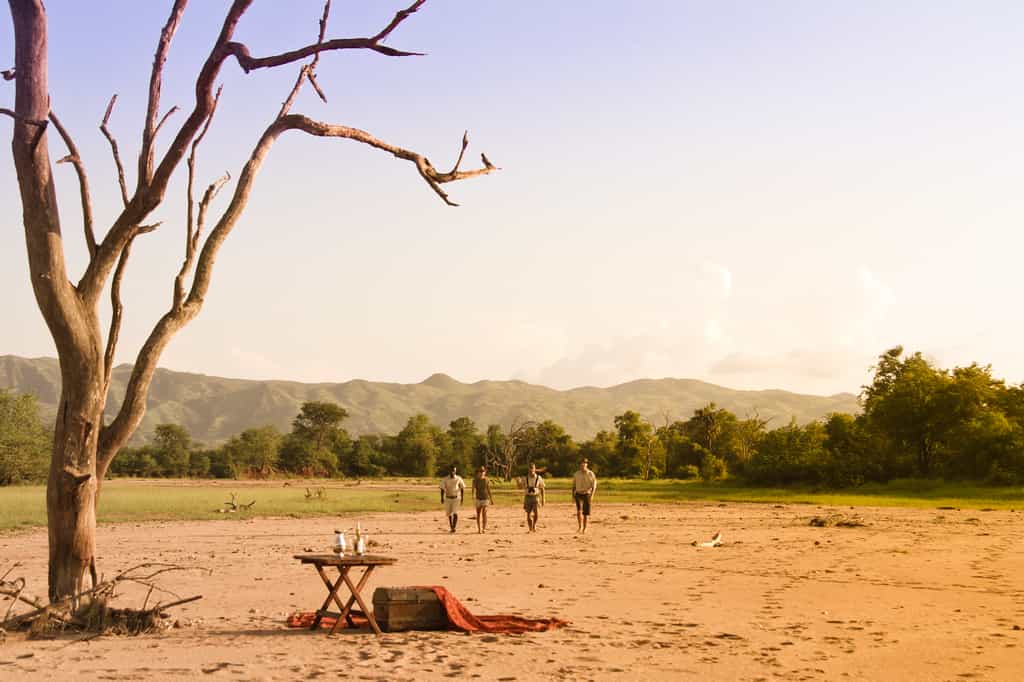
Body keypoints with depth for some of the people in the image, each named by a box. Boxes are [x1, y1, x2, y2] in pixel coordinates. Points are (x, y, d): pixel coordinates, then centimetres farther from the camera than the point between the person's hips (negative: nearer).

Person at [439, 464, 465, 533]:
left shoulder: (459, 479, -7)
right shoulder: (445, 479, -6)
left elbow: (462, 488, 3)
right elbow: (442, 489, -3)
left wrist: (462, 498, 2)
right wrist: (442, 498, -10)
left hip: (456, 498, -2)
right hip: (448, 498, 2)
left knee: (455, 513, -16)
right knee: (449, 514, 8)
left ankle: (454, 527, -18)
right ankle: (451, 527, 22)